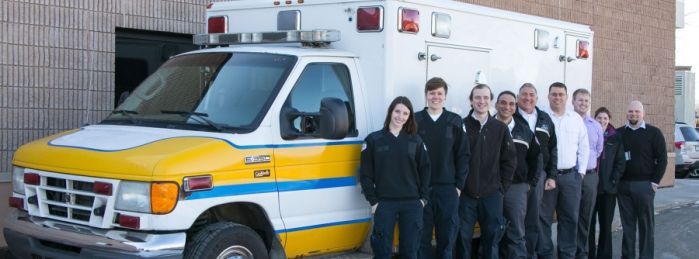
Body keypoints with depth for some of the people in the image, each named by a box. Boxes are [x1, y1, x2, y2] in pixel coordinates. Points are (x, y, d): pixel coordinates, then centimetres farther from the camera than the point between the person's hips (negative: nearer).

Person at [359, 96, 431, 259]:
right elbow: (365, 174, 0)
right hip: (384, 204, -2)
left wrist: (423, 197, 1)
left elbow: (425, 169, 9)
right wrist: (373, 201, -5)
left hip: (412, 203, 2)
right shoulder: (373, 140, 0)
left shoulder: (416, 140, 7)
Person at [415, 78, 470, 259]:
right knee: (422, 237, 2)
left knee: (447, 237, 7)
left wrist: (459, 185, -1)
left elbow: (463, 155, 5)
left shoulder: (455, 122, 6)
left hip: (448, 189, 1)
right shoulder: (416, 120, 3)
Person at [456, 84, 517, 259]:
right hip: (465, 193, -2)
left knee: (492, 238, 8)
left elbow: (509, 160, 8)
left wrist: (502, 186, 3)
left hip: (492, 194, 2)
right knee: (463, 237, 4)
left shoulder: (500, 128, 5)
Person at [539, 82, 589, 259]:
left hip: (571, 176, 3)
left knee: (570, 218, 7)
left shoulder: (576, 119, 9)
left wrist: (581, 172, 5)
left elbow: (584, 147, 12)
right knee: (544, 218, 1)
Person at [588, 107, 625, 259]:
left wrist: (613, 180, -6)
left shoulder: (615, 139, 5)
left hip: (608, 189, 1)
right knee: (588, 223, 2)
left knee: (606, 224, 6)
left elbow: (620, 162, 4)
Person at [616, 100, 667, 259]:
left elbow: (662, 159, -1)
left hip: (644, 184, -3)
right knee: (627, 223, 6)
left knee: (646, 223, 1)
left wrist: (655, 182, -7)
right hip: (623, 184, 3)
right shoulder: (619, 133, 9)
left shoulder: (653, 133, 1)